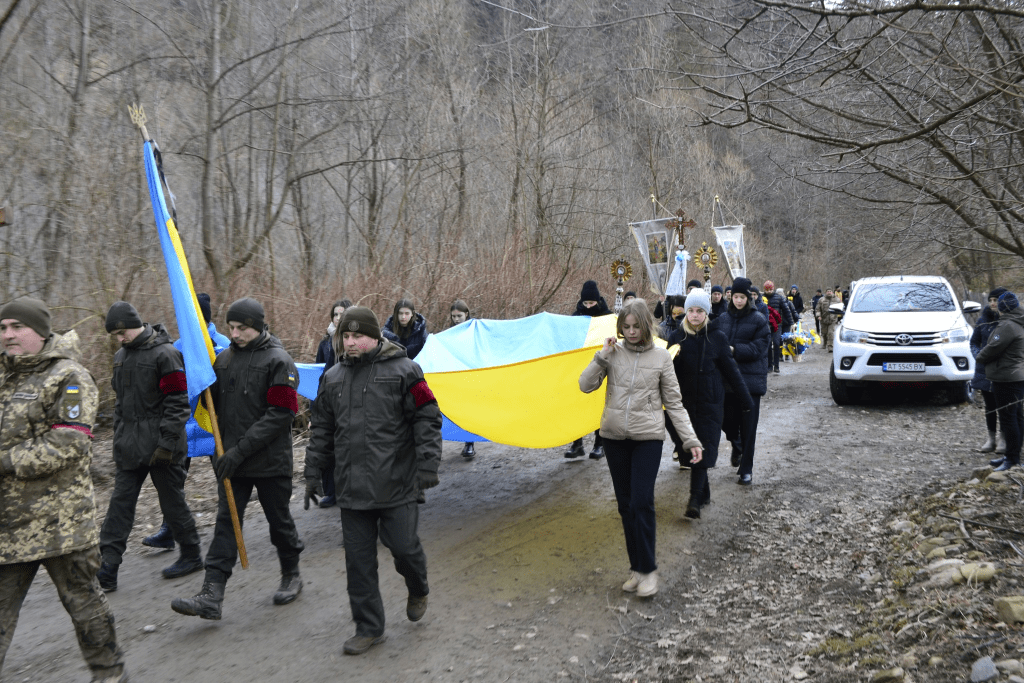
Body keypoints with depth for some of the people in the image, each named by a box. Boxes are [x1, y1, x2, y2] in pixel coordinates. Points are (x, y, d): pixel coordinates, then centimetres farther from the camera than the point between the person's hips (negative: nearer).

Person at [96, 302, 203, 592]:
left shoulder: (165, 354, -13)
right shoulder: (121, 356, 12)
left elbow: (177, 404, -16)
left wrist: (166, 444, -18)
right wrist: (118, 437, 17)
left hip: (159, 448, -7)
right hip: (129, 448, 7)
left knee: (172, 502, 5)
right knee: (120, 504, 5)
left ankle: (191, 555, 21)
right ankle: (107, 569, 9)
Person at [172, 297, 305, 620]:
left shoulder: (278, 361, -11)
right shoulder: (224, 359, 8)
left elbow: (280, 414, -18)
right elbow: (215, 403, 17)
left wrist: (241, 449, -21)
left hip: (270, 460, -5)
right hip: (233, 460, 5)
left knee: (280, 521, 10)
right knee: (225, 522, 1)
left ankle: (291, 575, 31)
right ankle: (211, 596, 1)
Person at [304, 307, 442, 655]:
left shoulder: (403, 371, -5)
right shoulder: (332, 378, 10)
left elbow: (427, 420, -6)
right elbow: (322, 431, 18)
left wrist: (427, 466, -13)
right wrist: (313, 473, 16)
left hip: (397, 486, -4)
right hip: (352, 489, 5)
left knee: (403, 546, 0)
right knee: (358, 560, 8)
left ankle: (418, 590, 35)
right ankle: (369, 628, 23)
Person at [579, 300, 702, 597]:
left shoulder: (661, 357, 0)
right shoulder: (614, 353, 3)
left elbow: (674, 403, 2)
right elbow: (585, 385, -2)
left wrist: (691, 440, -2)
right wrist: (602, 356, -11)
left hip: (648, 437, -2)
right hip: (614, 436, 3)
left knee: (642, 503, -10)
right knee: (626, 505, 9)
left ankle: (648, 569, 6)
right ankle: (637, 567, 22)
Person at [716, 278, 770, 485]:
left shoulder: (758, 320, -4)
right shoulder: (723, 319, 8)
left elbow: (758, 348, -10)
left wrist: (734, 350, -19)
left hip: (750, 379, -3)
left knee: (748, 426, 0)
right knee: (727, 421, 7)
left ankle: (746, 469, 12)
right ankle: (737, 447, 42)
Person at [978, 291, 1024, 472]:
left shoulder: (1008, 326, -18)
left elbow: (993, 348, -18)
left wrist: (979, 356, 1)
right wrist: (983, 356, 20)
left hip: (1007, 379, -11)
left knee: (1008, 418, -6)